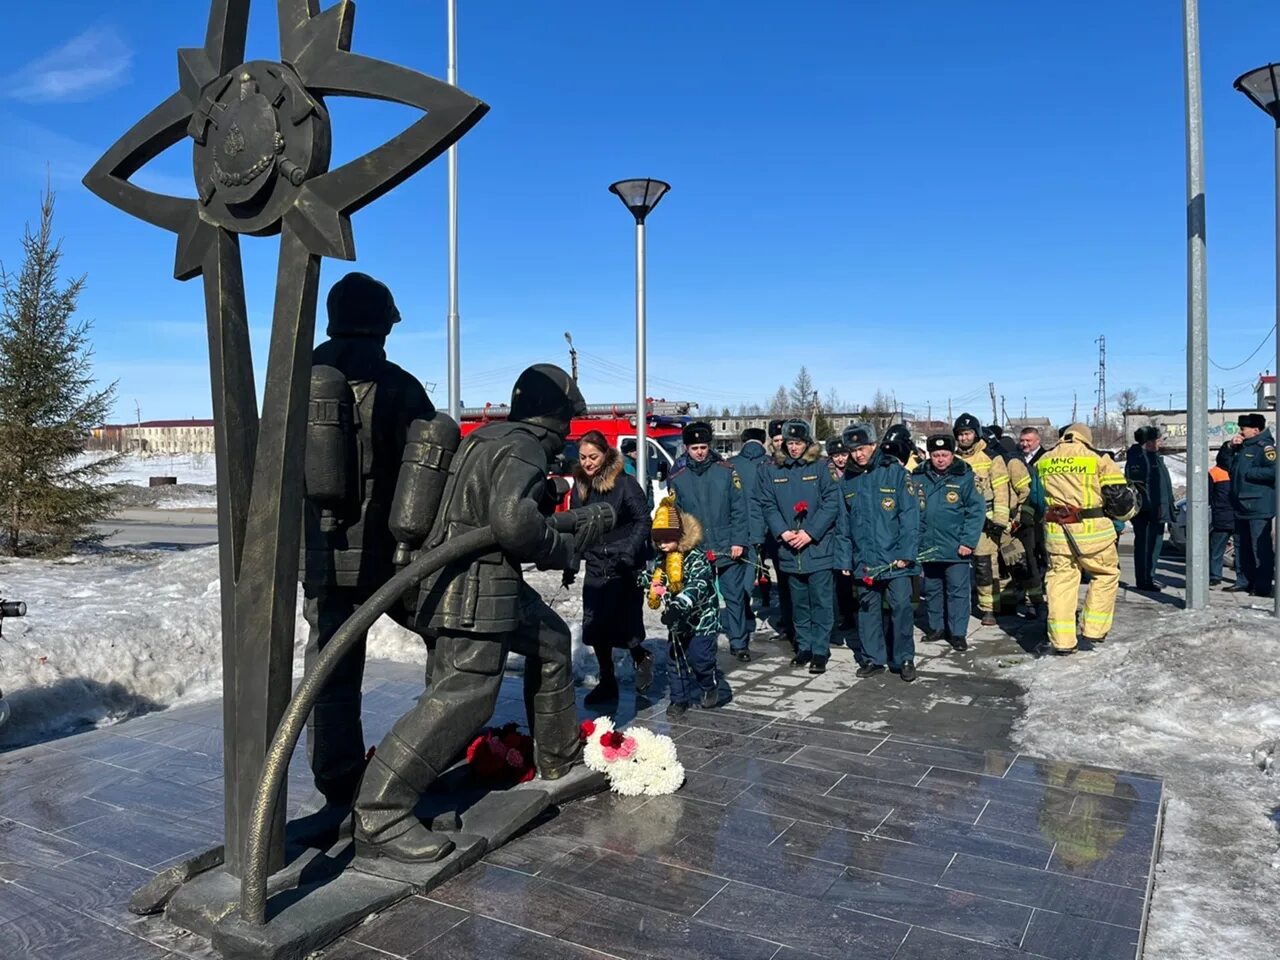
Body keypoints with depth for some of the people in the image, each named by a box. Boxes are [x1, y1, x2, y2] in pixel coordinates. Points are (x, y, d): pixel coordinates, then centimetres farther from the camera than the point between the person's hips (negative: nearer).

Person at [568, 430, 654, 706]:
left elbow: (643, 520, -10)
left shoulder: (624, 483, -10)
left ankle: (641, 658, 29)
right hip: (595, 568, 5)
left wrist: (629, 551, -23)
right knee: (595, 627, 5)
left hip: (625, 569, -5)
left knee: (625, 627, -3)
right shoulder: (579, 487, 7)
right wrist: (570, 565, 12)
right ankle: (607, 682, 21)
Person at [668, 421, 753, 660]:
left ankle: (739, 643, 16)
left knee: (735, 596, 4)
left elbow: (739, 509, -3)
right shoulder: (677, 479, 4)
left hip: (728, 549, -1)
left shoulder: (726, 471, -2)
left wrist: (739, 541, -9)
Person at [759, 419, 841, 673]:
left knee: (821, 600, 1)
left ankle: (820, 650, 9)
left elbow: (832, 503, -8)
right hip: (789, 549, 3)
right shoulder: (771, 471, 6)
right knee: (799, 602, 13)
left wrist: (810, 533, -15)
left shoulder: (821, 468, -3)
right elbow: (768, 506, 3)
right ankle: (804, 647, 24)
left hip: (818, 547, -3)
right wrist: (783, 532, -12)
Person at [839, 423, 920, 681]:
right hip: (864, 560, 4)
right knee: (867, 609, 10)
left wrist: (906, 553, -14)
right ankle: (872, 658, 22)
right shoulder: (847, 481, 8)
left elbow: (910, 514, -8)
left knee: (901, 606, -4)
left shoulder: (895, 472, -5)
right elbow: (844, 523, 11)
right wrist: (845, 559, 8)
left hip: (894, 558, -4)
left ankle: (904, 659, 12)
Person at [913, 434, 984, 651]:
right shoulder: (918, 477, 2)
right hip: (927, 547, 3)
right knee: (932, 589, 14)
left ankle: (958, 632, 12)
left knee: (958, 590, 2)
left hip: (956, 549, -3)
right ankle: (936, 627, 28)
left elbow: (977, 510, -7)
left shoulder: (964, 477, -6)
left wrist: (968, 541, -12)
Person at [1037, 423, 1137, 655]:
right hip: (1092, 530, -3)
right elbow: (1119, 494, -1)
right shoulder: (1097, 458, -1)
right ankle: (1094, 629, 15)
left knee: (1061, 579, 8)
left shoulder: (1043, 462, 12)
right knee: (1105, 574, 17)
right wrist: (1125, 513, 17)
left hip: (1056, 531, 3)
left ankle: (1061, 640, 9)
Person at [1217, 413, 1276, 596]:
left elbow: (1273, 471, -24)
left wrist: (1248, 473, -16)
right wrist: (1229, 446, 6)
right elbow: (1223, 463, 22)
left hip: (1258, 508, -9)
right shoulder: (1241, 447, 15)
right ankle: (1245, 580, 23)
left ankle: (1263, 586, -2)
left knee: (1261, 547, -6)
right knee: (1242, 546, 14)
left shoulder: (1265, 446, -11)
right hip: (1241, 506, 9)